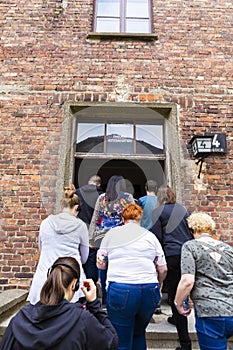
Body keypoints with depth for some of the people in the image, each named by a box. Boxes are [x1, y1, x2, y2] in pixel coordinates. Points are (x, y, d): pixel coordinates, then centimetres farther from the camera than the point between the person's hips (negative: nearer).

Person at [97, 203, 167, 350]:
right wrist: (158, 285, 27)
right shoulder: (150, 236, 8)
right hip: (149, 291, 3)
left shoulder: (111, 233, 6)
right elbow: (163, 269, 8)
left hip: (120, 290, -2)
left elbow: (100, 264, 10)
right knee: (139, 333, 27)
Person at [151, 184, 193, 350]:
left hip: (171, 254, -6)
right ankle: (176, 317, 45)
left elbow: (158, 237, -6)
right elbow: (192, 232, 15)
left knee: (175, 294, -1)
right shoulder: (184, 210, 12)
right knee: (180, 289, 25)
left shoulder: (158, 211, -2)